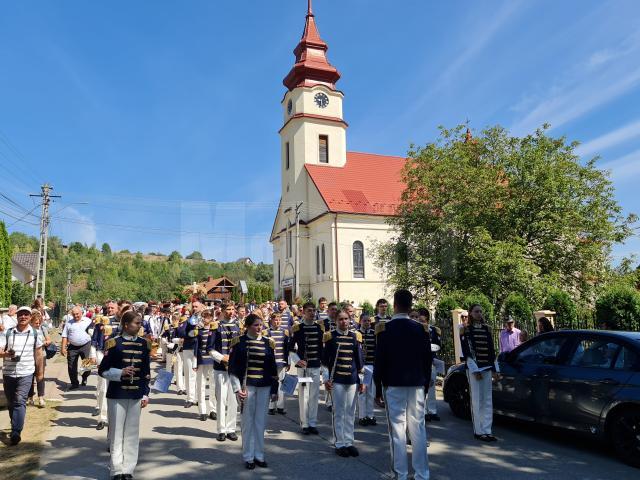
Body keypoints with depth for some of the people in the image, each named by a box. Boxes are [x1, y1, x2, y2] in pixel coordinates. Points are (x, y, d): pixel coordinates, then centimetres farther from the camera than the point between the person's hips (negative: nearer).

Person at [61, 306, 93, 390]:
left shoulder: (88, 321, 2)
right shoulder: (69, 323, 6)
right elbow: (64, 336, 6)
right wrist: (63, 347, -1)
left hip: (85, 346, -2)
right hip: (72, 347, 2)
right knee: (71, 366, 5)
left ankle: (84, 377, 27)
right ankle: (74, 383, 18)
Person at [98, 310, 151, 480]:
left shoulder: (144, 343, 5)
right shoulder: (114, 343, -6)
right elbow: (102, 370, -2)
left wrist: (146, 395, 5)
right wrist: (120, 373, -19)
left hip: (136, 395, 3)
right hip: (117, 394, -3)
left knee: (132, 433, 8)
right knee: (117, 433, 5)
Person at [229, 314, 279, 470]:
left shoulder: (268, 343, 5)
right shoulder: (239, 342, -4)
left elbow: (273, 368, 9)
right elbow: (233, 368, -3)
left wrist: (275, 389, 6)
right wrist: (237, 389, -10)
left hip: (264, 387, 3)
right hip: (247, 385, -3)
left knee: (260, 421, 9)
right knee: (248, 421, 5)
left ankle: (259, 455, 22)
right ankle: (248, 457, 17)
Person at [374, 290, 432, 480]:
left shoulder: (384, 328, -7)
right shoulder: (421, 329, 2)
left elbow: (379, 359, -6)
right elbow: (427, 359, 6)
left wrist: (378, 385, 3)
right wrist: (425, 384, 15)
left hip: (393, 385, -3)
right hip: (417, 385, 3)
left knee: (397, 430, 2)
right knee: (418, 430, 8)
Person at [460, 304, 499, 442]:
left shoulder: (486, 329, 12)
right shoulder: (466, 330, -3)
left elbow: (491, 350, 15)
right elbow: (467, 352, -8)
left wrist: (494, 368, 9)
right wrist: (475, 370, -13)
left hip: (487, 368, 5)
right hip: (474, 369, -5)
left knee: (488, 401, 6)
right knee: (477, 401, -2)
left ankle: (487, 430, 12)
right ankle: (479, 431, 6)